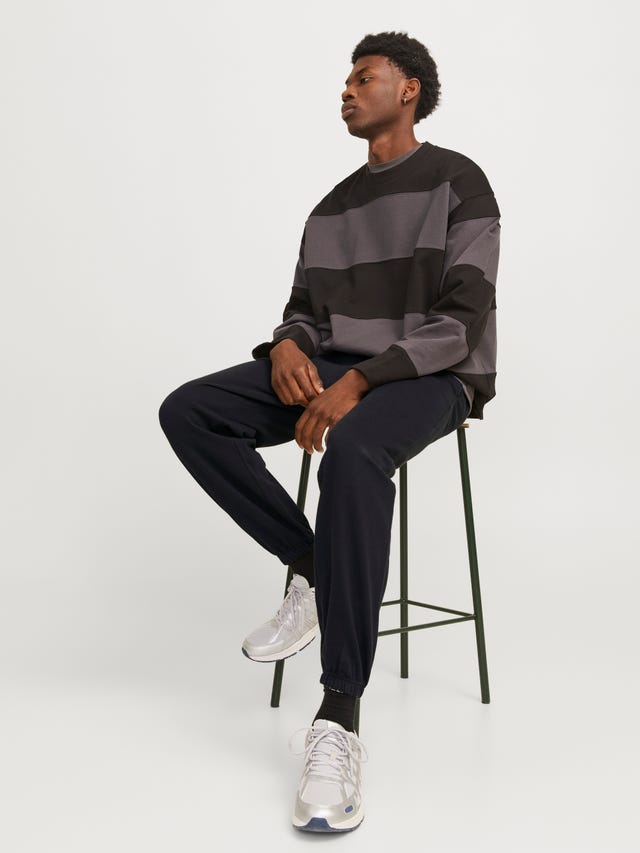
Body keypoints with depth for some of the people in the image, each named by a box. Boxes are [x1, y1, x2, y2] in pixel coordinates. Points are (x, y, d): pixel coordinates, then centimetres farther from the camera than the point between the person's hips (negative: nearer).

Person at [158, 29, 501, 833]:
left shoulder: (456, 181, -2)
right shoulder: (333, 206, 19)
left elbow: (460, 320, -13)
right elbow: (304, 309, 17)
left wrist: (357, 382, -25)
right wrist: (287, 348, -10)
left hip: (428, 377, -6)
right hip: (333, 372, 7)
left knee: (351, 451, -41)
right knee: (187, 412, -15)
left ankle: (338, 722, -39)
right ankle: (313, 569, -10)